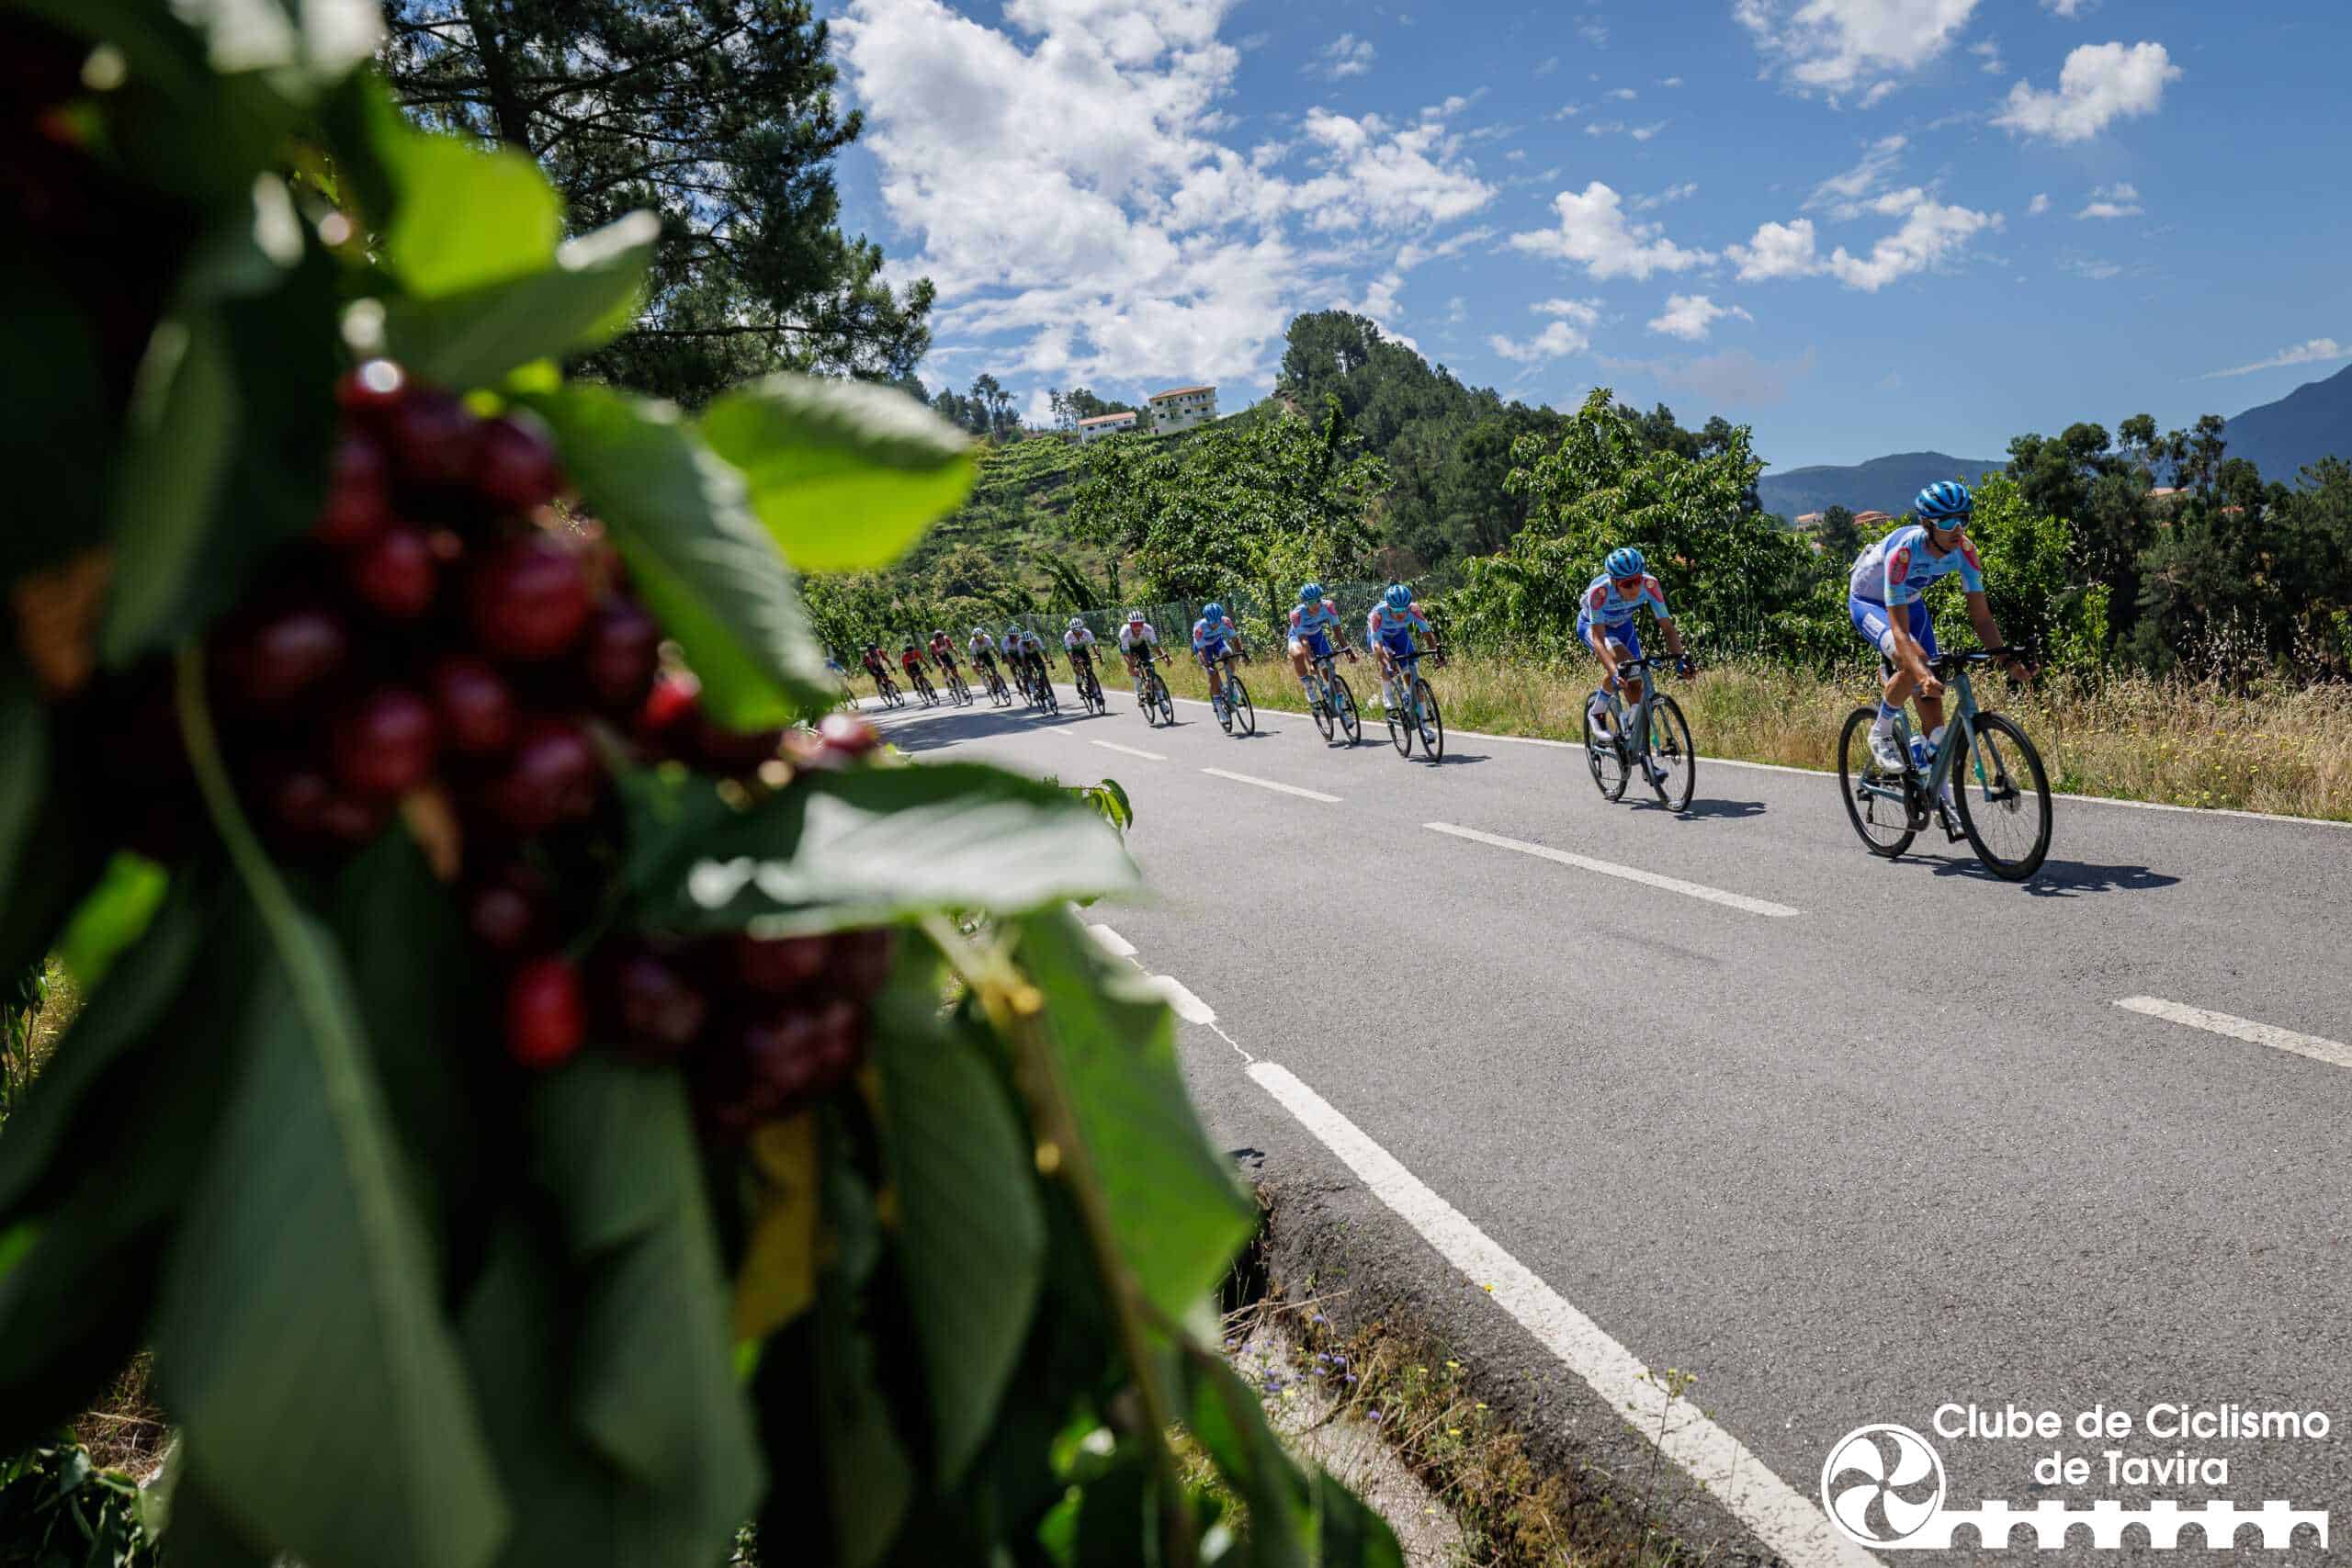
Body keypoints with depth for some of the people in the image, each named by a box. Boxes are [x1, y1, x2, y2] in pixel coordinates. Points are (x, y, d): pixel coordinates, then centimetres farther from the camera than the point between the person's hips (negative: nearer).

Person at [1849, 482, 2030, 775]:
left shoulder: (1964, 550, -22)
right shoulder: (1903, 550, -37)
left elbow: (1981, 617, -17)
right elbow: (1899, 630, -42)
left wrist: (2008, 659, -32)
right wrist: (1923, 675, -56)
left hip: (1910, 602, 5)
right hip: (1868, 601, -5)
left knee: (1932, 696, -4)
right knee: (1915, 663, -33)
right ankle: (1881, 733, -8)